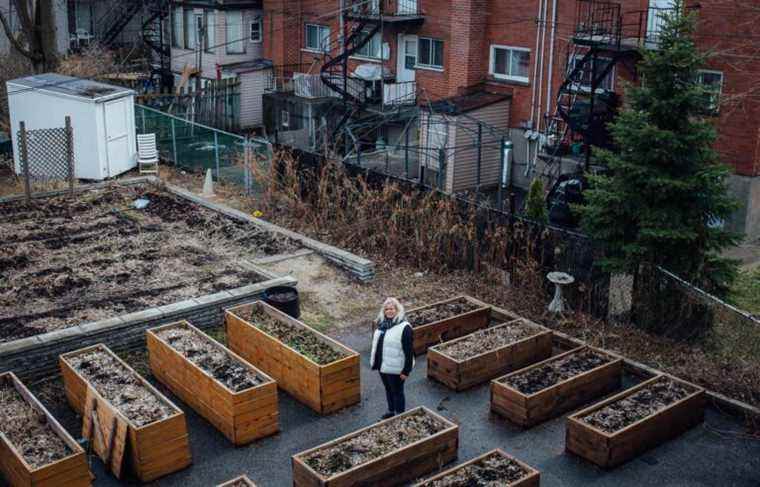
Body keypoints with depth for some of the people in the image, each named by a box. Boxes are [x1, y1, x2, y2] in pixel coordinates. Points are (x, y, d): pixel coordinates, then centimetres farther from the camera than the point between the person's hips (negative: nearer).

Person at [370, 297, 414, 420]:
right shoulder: (382, 323, 2)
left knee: (397, 392, 10)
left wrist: (406, 370, -18)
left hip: (395, 368, -7)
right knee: (388, 390, 23)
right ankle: (391, 411, 41)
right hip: (382, 366, 7)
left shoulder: (404, 327, -20)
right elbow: (376, 343, 14)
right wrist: (374, 362, 16)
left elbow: (409, 350, -19)